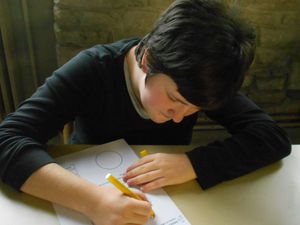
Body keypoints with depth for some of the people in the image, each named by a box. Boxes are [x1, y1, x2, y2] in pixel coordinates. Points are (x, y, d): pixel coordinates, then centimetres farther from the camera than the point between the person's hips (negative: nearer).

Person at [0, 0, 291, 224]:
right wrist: (92, 200, -43)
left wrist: (194, 163, -32)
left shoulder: (199, 80, -15)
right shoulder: (91, 71, -23)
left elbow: (274, 137, -18)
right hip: (94, 199, -1)